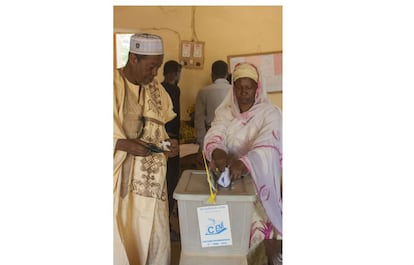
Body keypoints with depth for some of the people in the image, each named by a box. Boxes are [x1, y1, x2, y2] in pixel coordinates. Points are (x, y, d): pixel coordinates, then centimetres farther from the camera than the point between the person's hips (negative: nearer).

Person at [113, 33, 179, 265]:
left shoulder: (156, 89, 8)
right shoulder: (114, 85, -11)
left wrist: (167, 144, -3)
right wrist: (126, 145, -24)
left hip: (150, 179, 5)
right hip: (120, 178, -5)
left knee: (157, 241, 9)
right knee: (120, 243, 1)